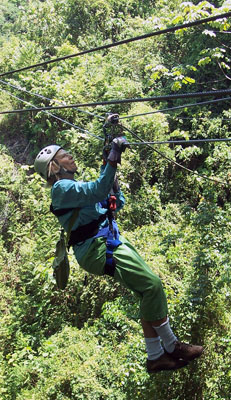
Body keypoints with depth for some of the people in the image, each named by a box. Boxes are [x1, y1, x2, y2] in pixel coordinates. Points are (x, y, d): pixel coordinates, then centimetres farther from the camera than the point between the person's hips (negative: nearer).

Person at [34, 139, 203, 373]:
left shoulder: (73, 187, 26)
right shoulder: (62, 187, -5)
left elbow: (118, 203, 27)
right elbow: (97, 191, -23)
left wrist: (110, 171, 20)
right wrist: (113, 160, -25)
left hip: (111, 242, 10)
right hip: (98, 249, -10)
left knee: (149, 292, 5)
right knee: (152, 285, -15)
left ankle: (155, 357, 12)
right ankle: (172, 347, 1)